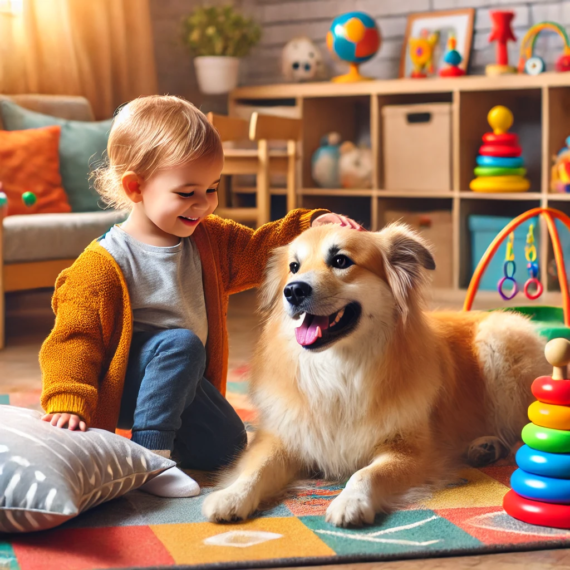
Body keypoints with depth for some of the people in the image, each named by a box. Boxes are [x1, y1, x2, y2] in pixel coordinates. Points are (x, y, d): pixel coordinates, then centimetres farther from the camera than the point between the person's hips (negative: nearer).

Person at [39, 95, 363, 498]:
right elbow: (74, 335, -20)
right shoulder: (105, 263, -20)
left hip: (187, 379, 8)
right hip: (122, 384, -8)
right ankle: (149, 455, -29)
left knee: (227, 448, 8)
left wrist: (311, 225, -7)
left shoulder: (210, 240, 2)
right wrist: (68, 402, -32)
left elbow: (258, 251, 10)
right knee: (180, 343, -35)